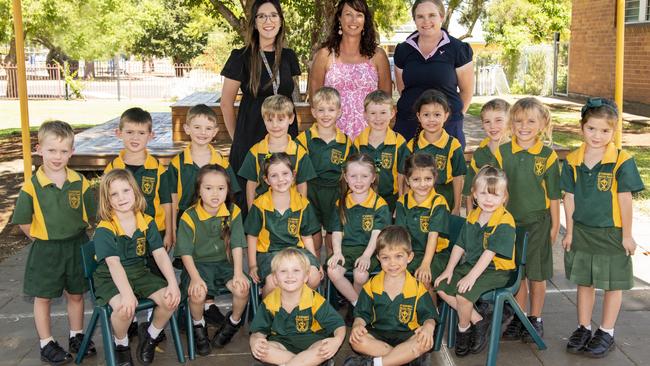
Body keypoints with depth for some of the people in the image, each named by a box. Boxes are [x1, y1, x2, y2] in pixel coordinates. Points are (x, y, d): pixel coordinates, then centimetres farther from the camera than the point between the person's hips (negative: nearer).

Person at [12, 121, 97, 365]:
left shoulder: (80, 182, -7)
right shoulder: (32, 186, -13)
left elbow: (90, 213, 4)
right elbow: (23, 221, -7)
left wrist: (75, 232, 1)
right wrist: (40, 237, -4)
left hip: (76, 246, 2)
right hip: (45, 250, -2)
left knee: (76, 294, 15)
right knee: (43, 297, 10)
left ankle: (76, 337, 33)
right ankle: (46, 345, 24)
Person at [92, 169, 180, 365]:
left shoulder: (147, 222, -1)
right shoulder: (104, 229, -15)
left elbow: (161, 254, -7)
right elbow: (114, 264, -28)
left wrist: (173, 284, -20)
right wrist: (127, 293, -41)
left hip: (139, 272, 4)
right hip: (110, 278, -4)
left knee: (170, 300, -18)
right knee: (124, 307, -34)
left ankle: (150, 334, 13)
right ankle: (121, 344, 0)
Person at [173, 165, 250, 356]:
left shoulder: (233, 212, -4)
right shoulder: (189, 216, -11)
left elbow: (237, 245, -5)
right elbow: (185, 253, -10)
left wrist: (238, 273, -16)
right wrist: (195, 277, -22)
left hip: (225, 262, 2)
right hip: (198, 264, -2)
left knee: (242, 288, -23)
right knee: (197, 293, -30)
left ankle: (234, 321, 10)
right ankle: (198, 326, 4)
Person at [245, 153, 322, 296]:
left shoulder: (303, 204, 4)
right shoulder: (260, 205, -3)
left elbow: (307, 237, 12)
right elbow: (252, 236, 5)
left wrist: (315, 262, 5)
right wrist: (252, 265, 0)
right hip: (268, 252, -2)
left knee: (314, 277, -24)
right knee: (273, 282, -31)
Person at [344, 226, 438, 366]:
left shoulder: (417, 287, 1)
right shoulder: (372, 285, 5)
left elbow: (429, 316, 0)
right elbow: (362, 314, 7)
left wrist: (428, 327, -24)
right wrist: (358, 324, -16)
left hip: (407, 335, -1)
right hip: (378, 335, 1)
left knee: (425, 343, -33)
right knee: (357, 341, -29)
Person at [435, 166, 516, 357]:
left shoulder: (505, 222, -18)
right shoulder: (473, 217, 7)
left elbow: (490, 252, -24)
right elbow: (460, 245, 11)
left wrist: (472, 276, -29)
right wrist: (449, 270, 4)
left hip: (496, 271, -8)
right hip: (470, 265, 8)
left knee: (463, 294, -27)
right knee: (442, 287, -3)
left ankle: (463, 330, 4)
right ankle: (478, 321, 4)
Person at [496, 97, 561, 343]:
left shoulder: (547, 156, -6)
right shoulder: (502, 152, -2)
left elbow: (553, 195, -1)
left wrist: (554, 226, 1)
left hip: (538, 221, -2)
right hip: (510, 221, 2)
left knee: (537, 274, 7)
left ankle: (535, 319, 23)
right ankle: (518, 318, 25)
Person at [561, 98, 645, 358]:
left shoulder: (622, 161, -14)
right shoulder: (573, 161, -3)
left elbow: (625, 200, -10)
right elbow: (569, 198, 3)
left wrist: (627, 235, -7)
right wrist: (570, 231, 4)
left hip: (611, 234, -3)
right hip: (581, 232, 3)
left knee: (613, 284, 9)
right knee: (584, 282, 15)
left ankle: (606, 333, 24)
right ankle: (583, 328, 29)